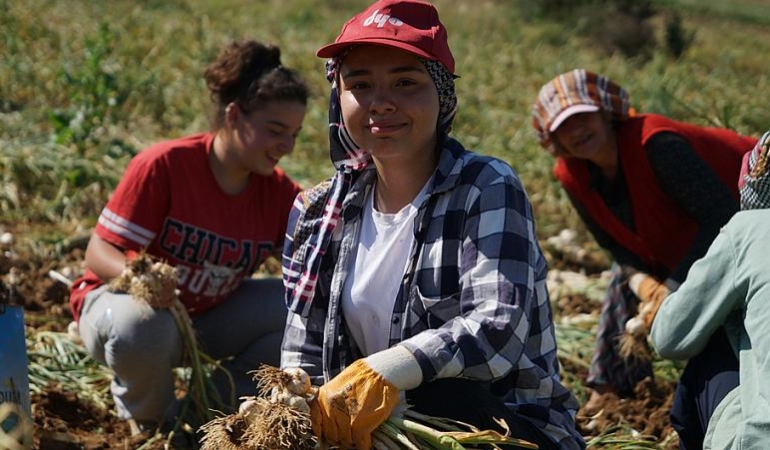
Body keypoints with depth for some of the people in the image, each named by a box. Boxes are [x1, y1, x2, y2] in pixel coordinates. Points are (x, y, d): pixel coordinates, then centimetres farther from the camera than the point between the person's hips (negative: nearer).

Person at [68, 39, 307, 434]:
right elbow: (98, 251, -23)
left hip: (208, 319, 5)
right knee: (142, 326, -41)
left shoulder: (280, 194, -7)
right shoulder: (164, 165, -22)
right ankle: (147, 419, -6)